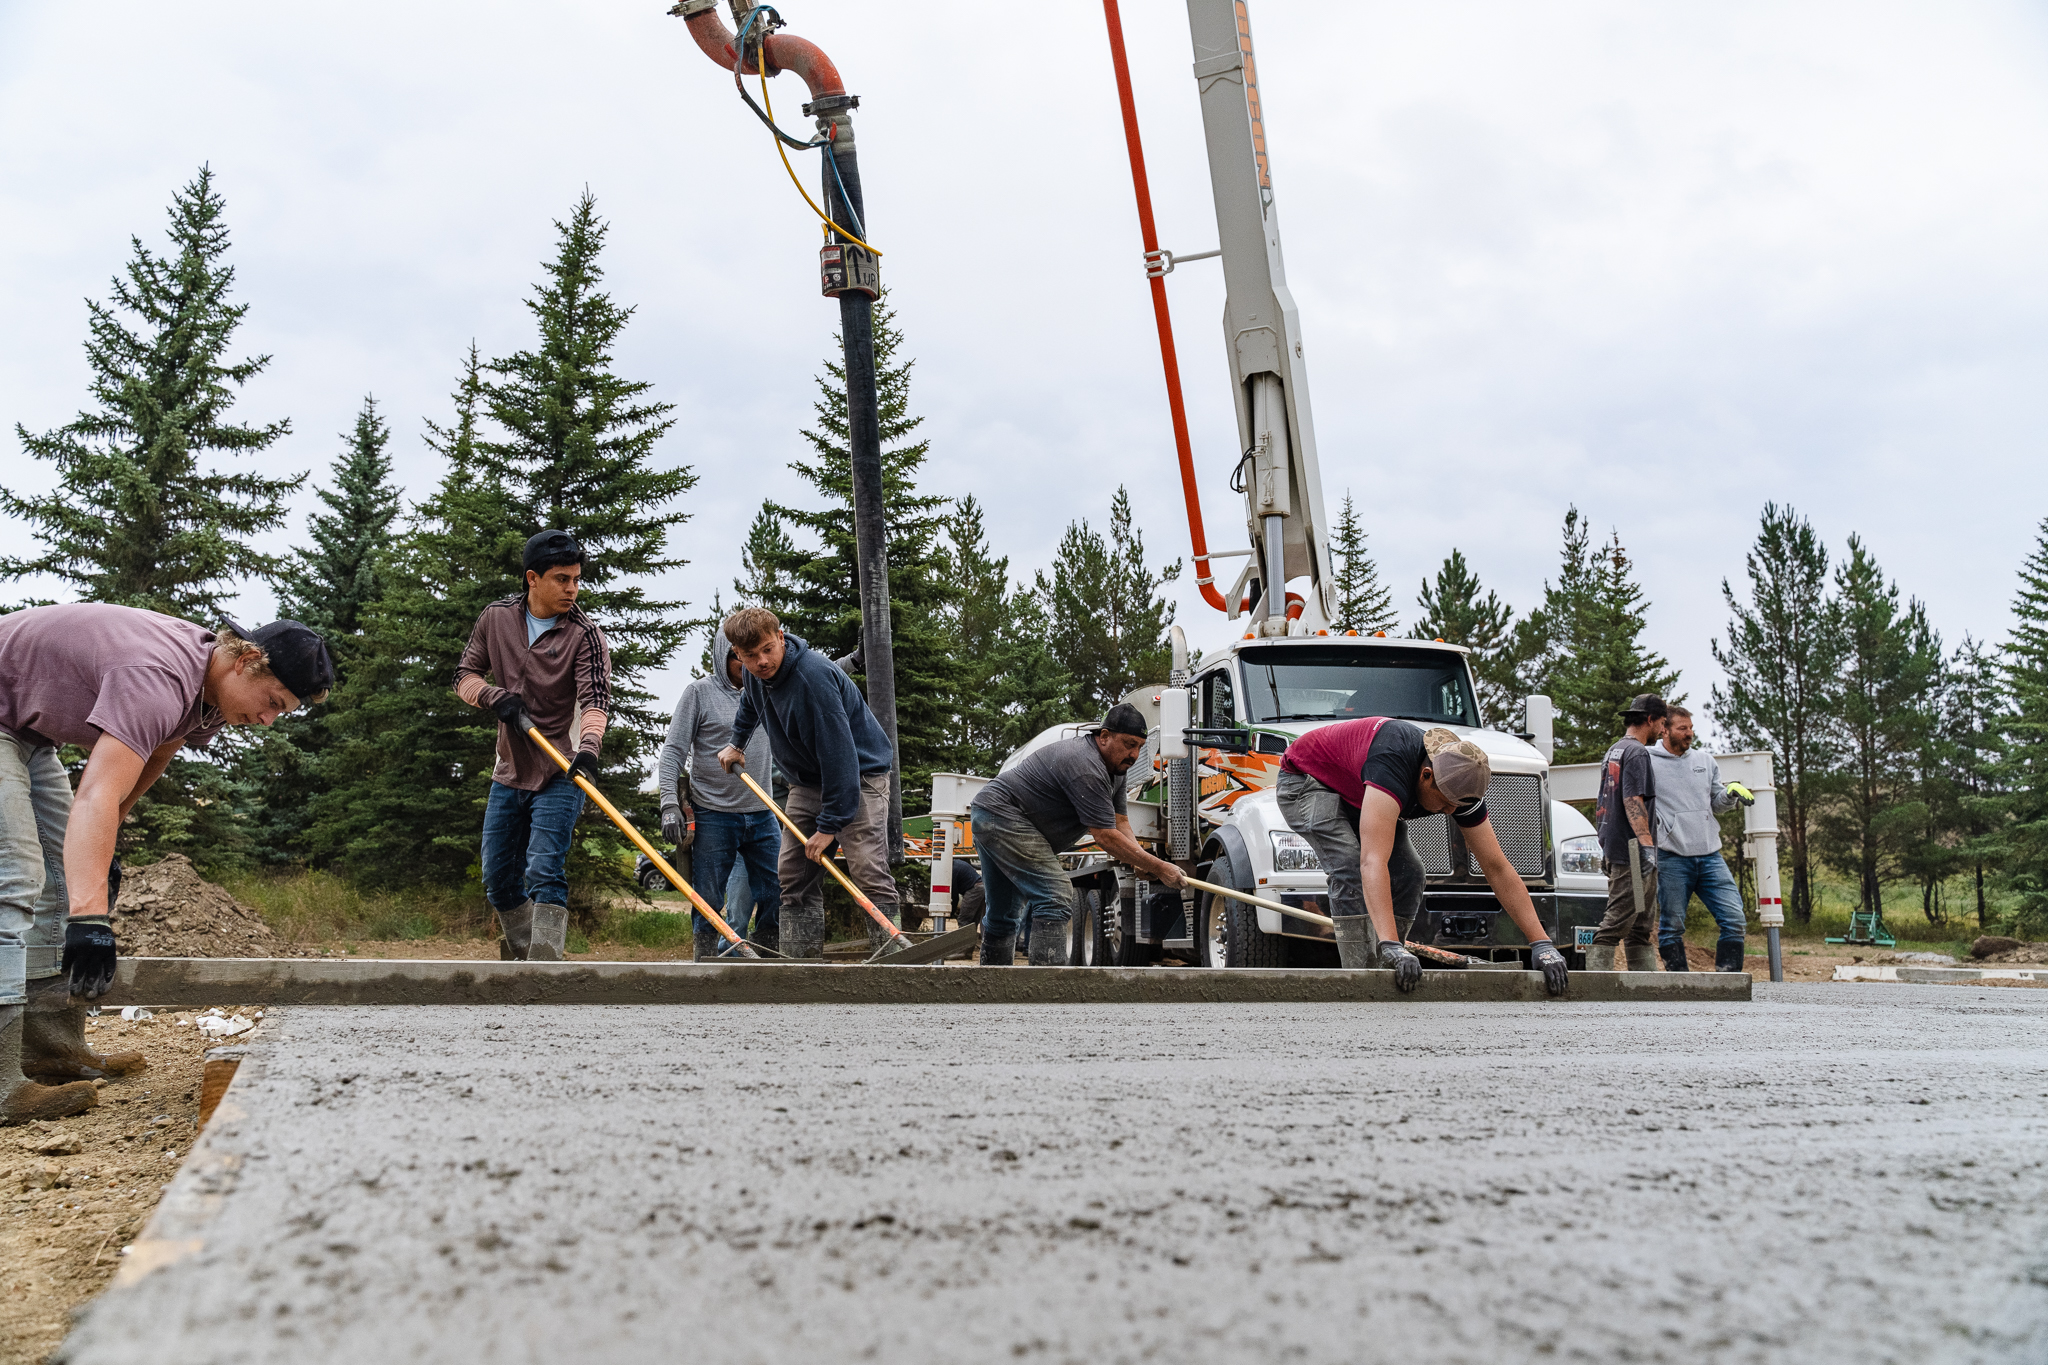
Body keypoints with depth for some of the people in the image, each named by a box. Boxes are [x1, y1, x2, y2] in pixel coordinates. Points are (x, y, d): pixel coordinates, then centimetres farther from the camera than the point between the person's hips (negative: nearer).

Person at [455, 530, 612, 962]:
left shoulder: (585, 635, -12)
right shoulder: (496, 618, 1)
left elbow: (595, 698, -24)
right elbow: (465, 674, 10)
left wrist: (588, 746, -44)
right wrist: (492, 695, -13)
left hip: (560, 774, -5)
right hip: (509, 772, 5)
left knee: (544, 872, -18)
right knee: (498, 878, 13)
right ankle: (522, 953, 32)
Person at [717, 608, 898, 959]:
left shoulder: (813, 676, -29)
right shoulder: (757, 673, -2)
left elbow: (839, 753, -31)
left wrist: (829, 824, -30)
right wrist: (736, 742, 32)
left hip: (859, 775, -8)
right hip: (809, 779, 8)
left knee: (868, 873, -20)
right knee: (793, 877, 3)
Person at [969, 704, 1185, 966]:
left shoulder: (1115, 768, 9)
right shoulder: (1087, 767, -25)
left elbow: (1120, 822, 5)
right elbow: (1105, 837, -25)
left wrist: (1141, 862, -13)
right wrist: (1158, 867, -21)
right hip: (1004, 815, -11)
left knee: (1003, 915, 16)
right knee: (1055, 896, -19)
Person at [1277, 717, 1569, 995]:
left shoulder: (1460, 782, -21)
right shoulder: (1393, 763, -44)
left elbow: (1497, 868, -16)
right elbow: (1373, 861, -53)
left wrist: (1542, 944, -21)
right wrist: (1390, 945, -62)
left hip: (1355, 797, 7)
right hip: (1305, 781, -7)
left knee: (1409, 875, -4)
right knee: (1351, 867, -28)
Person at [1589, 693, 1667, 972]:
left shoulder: (1613, 751, 21)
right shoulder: (1637, 752, -9)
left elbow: (1602, 806, 24)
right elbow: (1632, 802, -19)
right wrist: (1647, 844, -23)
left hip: (1616, 850, 11)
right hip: (1632, 853, -11)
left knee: (1640, 927, 12)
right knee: (1616, 923, -12)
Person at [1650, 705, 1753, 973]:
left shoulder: (1705, 760, 15)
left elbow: (1716, 803, 21)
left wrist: (1731, 793, -1)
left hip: (1710, 855, 4)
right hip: (1671, 858, -4)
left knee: (1734, 918, -4)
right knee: (1672, 927, 1)